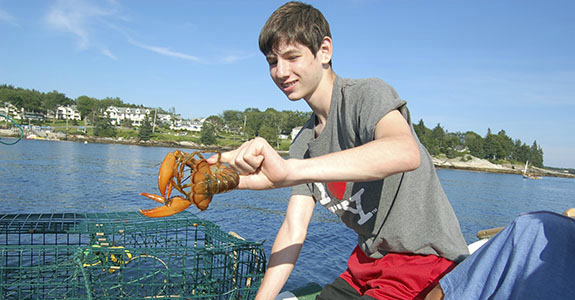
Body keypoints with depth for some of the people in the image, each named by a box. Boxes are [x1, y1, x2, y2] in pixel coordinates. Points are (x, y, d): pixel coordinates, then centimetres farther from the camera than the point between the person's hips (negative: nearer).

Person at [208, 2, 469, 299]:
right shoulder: (303, 145, 3)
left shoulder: (368, 94, -19)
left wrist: (290, 170, -49)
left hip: (425, 256, -6)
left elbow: (406, 153, -41)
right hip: (369, 260, 7)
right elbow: (294, 229, -2)